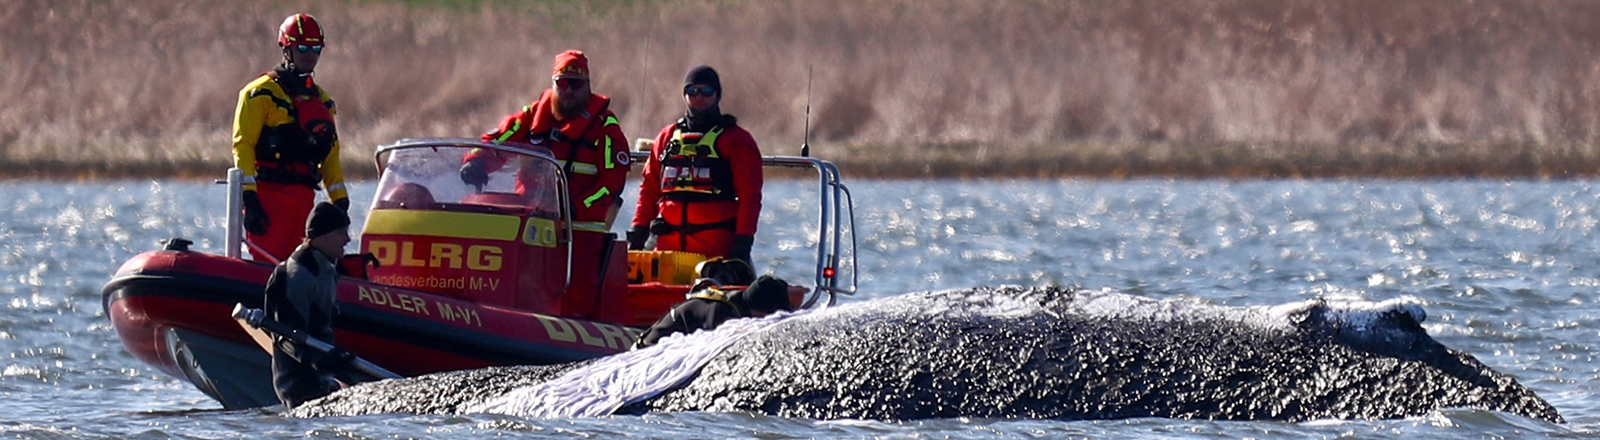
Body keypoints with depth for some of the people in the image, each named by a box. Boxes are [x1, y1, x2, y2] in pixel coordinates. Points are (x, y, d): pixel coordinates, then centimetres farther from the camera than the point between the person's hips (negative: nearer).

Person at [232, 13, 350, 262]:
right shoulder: (262, 93, -2)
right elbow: (243, 145, -8)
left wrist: (340, 200, 13)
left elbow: (330, 155, 22)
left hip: (304, 197, 7)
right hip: (269, 194, -7)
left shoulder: (321, 100, 20)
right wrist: (249, 198, -17)